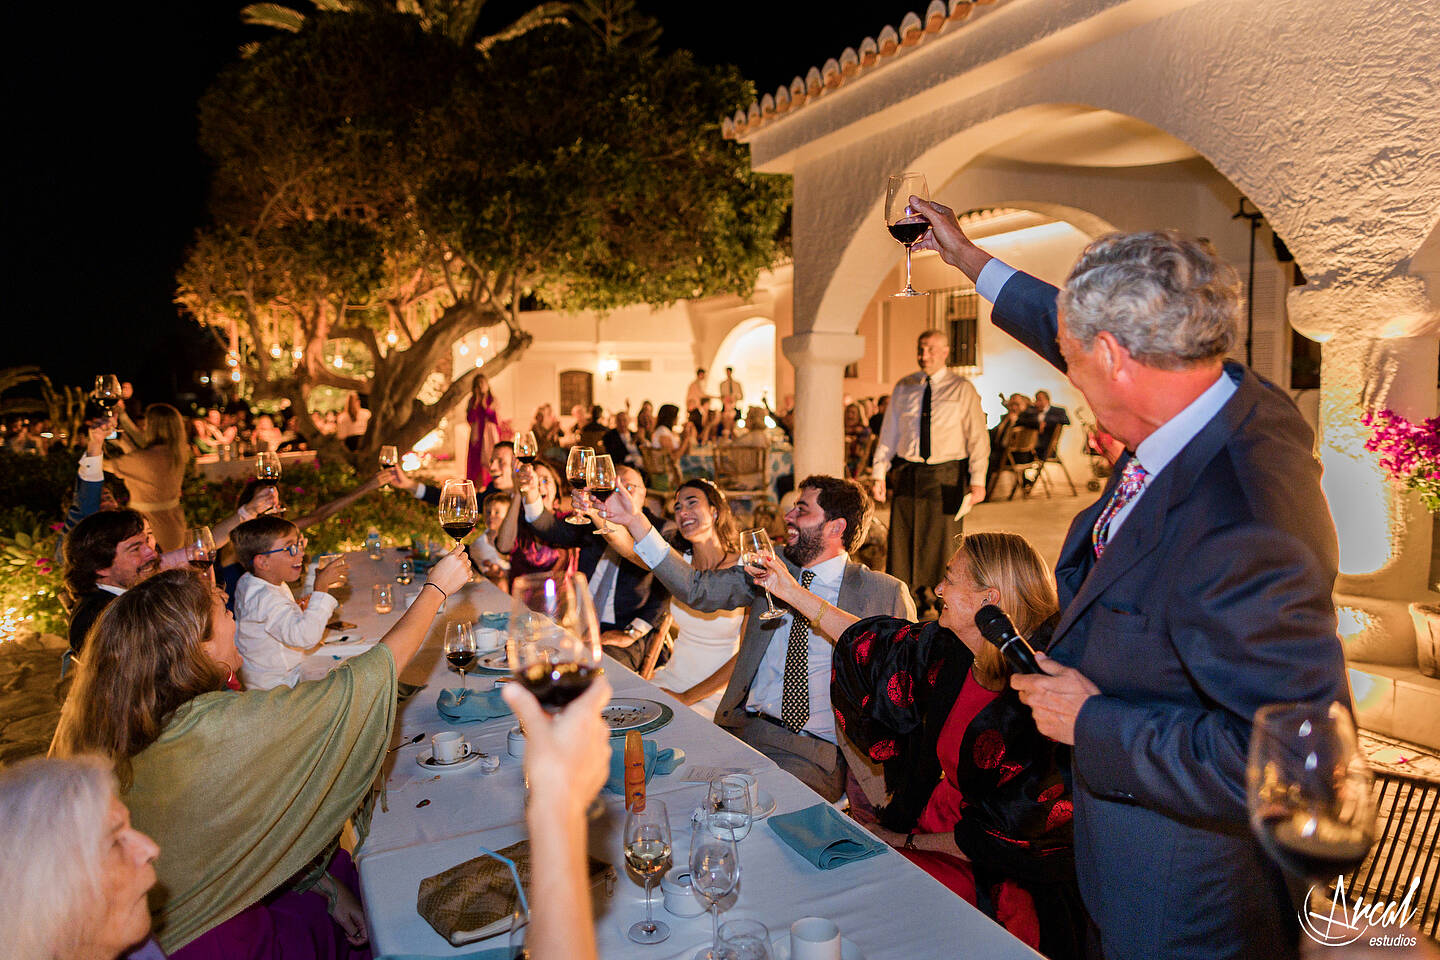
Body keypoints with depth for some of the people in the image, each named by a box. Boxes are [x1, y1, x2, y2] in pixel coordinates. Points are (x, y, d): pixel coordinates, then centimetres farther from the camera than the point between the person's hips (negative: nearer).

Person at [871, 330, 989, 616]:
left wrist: (978, 480, -12)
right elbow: (888, 432, 12)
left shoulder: (962, 389, 1)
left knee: (943, 540, 2)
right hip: (907, 473, 3)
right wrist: (879, 473, 4)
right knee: (903, 539, 3)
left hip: (946, 476, -2)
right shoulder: (903, 388, 10)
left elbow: (977, 436, -2)